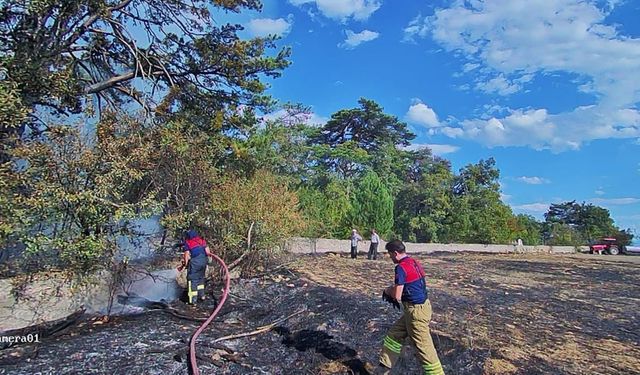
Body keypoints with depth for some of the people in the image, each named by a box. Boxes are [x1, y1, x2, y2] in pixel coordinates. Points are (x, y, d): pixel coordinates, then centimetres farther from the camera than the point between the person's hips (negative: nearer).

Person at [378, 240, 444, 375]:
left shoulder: (401, 267, -20)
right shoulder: (414, 262, 8)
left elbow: (397, 295, -18)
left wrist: (387, 291, 2)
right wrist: (393, 290, 11)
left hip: (416, 311, -10)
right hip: (421, 306, 10)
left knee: (424, 347, -1)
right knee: (394, 334, 18)